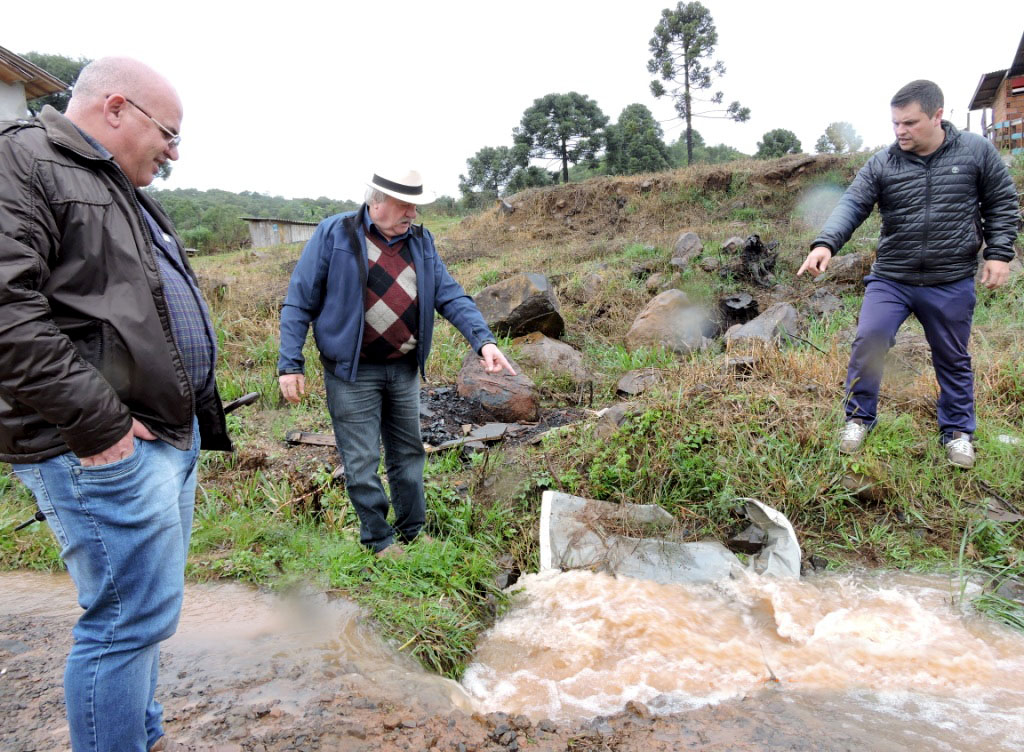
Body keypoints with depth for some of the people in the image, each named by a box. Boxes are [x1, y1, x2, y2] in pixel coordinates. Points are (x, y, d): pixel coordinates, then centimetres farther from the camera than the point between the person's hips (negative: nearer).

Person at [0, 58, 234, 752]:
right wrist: (99, 423, -20)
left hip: (173, 433, 10)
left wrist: (194, 411, 16)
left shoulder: (126, 193, 22)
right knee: (134, 615, -3)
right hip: (108, 449, -10)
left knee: (144, 608, 19)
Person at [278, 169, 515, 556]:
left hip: (404, 370, 5)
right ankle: (379, 540, 22)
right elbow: (299, 302, -7)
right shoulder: (334, 234, -9)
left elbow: (451, 296, 0)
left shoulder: (421, 240, 5)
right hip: (352, 372, -5)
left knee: (408, 454, 16)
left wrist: (483, 341, -14)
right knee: (363, 462, 3)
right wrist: (290, 363, -12)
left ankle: (413, 531, 33)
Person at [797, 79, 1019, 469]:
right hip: (890, 279, 0)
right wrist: (825, 243, -32)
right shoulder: (881, 164, -5)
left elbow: (1002, 204, 4)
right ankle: (859, 417, 14)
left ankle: (957, 430, 32)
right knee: (868, 342, -8)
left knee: (953, 358, 13)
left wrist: (999, 253, -3)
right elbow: (851, 206, -14)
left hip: (952, 284, 0)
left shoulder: (976, 151, -3)